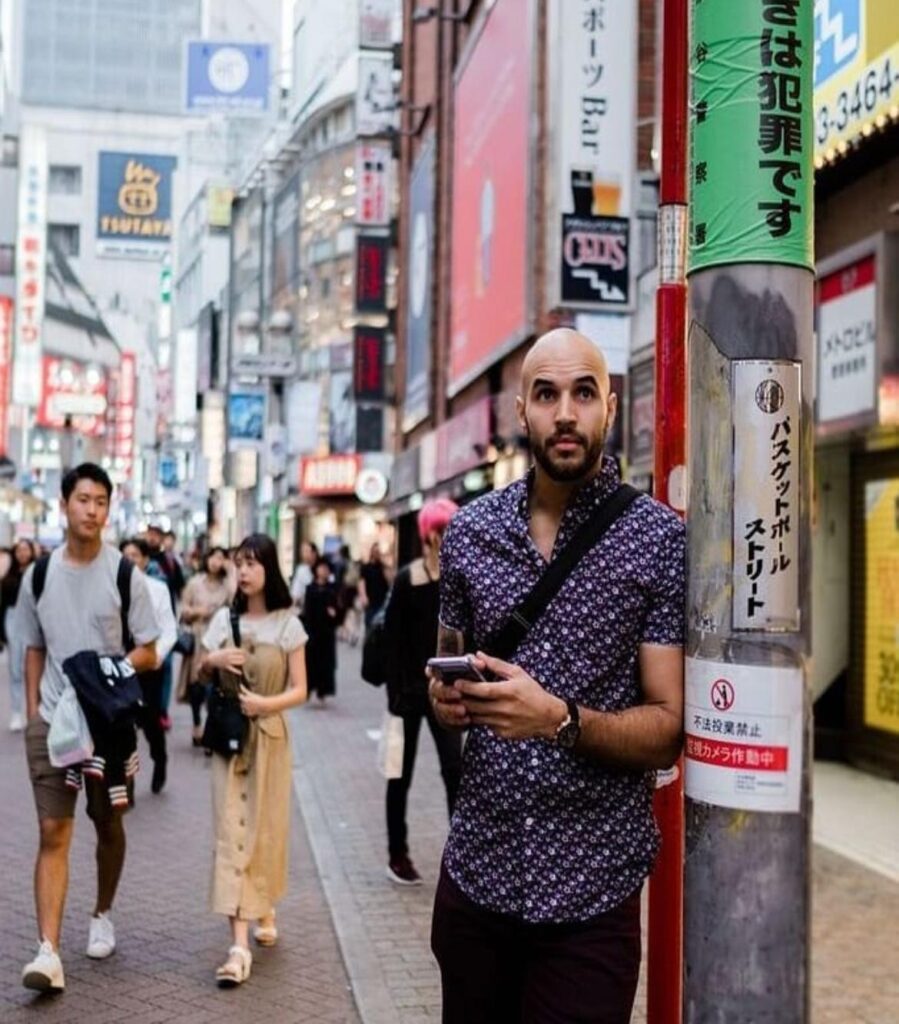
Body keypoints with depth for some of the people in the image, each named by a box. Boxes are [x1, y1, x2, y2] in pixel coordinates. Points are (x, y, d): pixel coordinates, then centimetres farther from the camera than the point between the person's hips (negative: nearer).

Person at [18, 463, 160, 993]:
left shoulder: (126, 576, -6)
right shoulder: (39, 575, 2)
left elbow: (148, 655, -3)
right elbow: (34, 650, 12)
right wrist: (32, 710, 6)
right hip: (52, 722, 1)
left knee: (109, 826, 14)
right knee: (53, 831, -7)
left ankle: (102, 916, 36)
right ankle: (49, 951, -10)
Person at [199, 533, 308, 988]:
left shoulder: (288, 625, -3)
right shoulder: (224, 618, 4)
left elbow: (299, 690, -5)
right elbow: (199, 671, 11)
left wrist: (265, 703, -22)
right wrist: (213, 659, -10)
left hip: (269, 735, -1)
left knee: (265, 829, 8)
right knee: (232, 831, -7)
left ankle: (265, 913, 33)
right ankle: (239, 944, -12)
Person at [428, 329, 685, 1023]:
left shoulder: (662, 541, -8)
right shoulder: (470, 531, 4)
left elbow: (668, 732, -9)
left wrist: (561, 720, -26)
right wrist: (446, 696, -6)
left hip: (591, 888, -4)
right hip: (476, 868, 4)